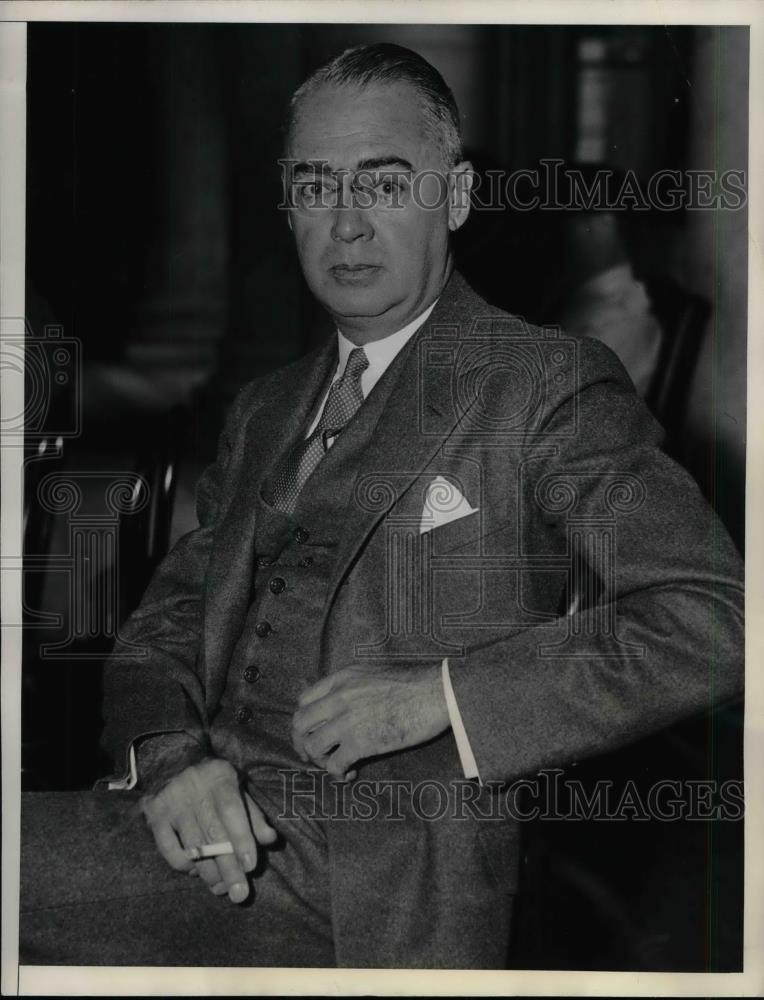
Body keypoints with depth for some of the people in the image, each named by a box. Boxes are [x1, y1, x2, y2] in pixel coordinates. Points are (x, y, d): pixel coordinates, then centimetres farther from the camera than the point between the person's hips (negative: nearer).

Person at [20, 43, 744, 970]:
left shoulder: (551, 383, 0)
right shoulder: (263, 412, 22)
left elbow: (712, 617, -9)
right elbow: (174, 609, 16)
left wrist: (439, 693, -15)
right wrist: (168, 752, -7)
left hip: (397, 883, -6)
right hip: (226, 834, 6)